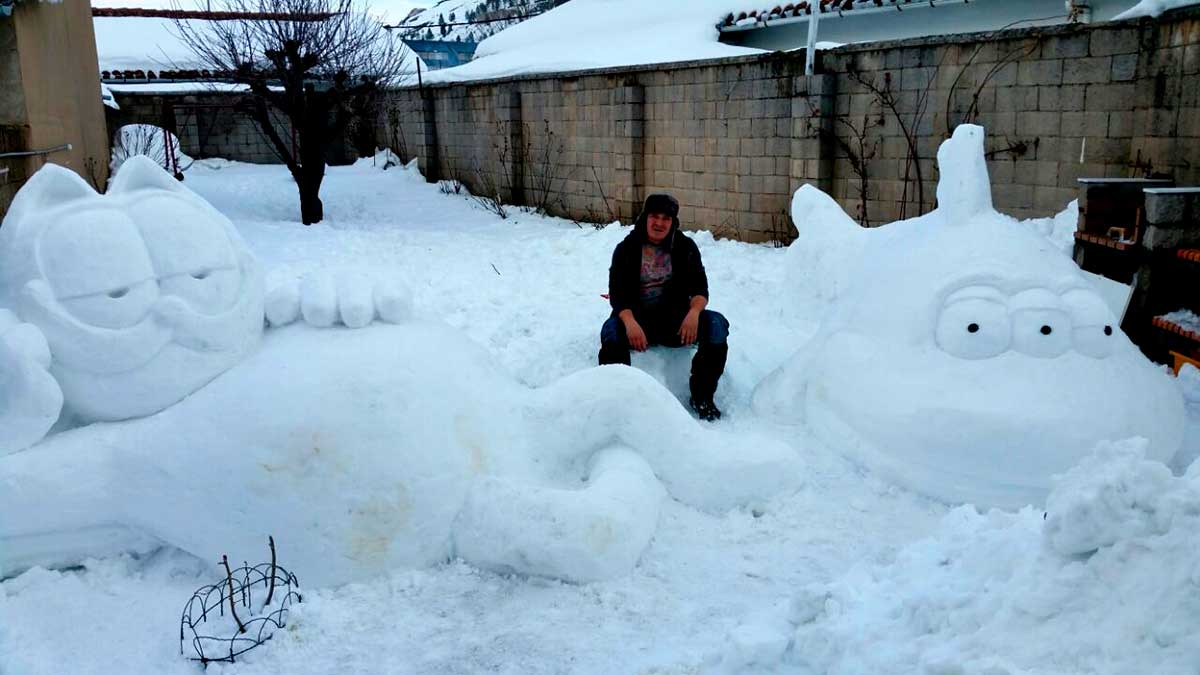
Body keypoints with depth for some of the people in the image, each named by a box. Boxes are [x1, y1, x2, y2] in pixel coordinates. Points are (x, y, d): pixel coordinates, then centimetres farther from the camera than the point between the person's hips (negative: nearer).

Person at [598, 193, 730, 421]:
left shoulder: (686, 247, 7)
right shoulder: (626, 249, 3)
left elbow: (700, 287, 1)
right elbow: (617, 292, -5)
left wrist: (694, 312, -24)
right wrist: (630, 322, -27)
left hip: (676, 318, 1)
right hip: (638, 318, -1)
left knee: (716, 323, -25)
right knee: (611, 330, -33)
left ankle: (702, 397, -15)